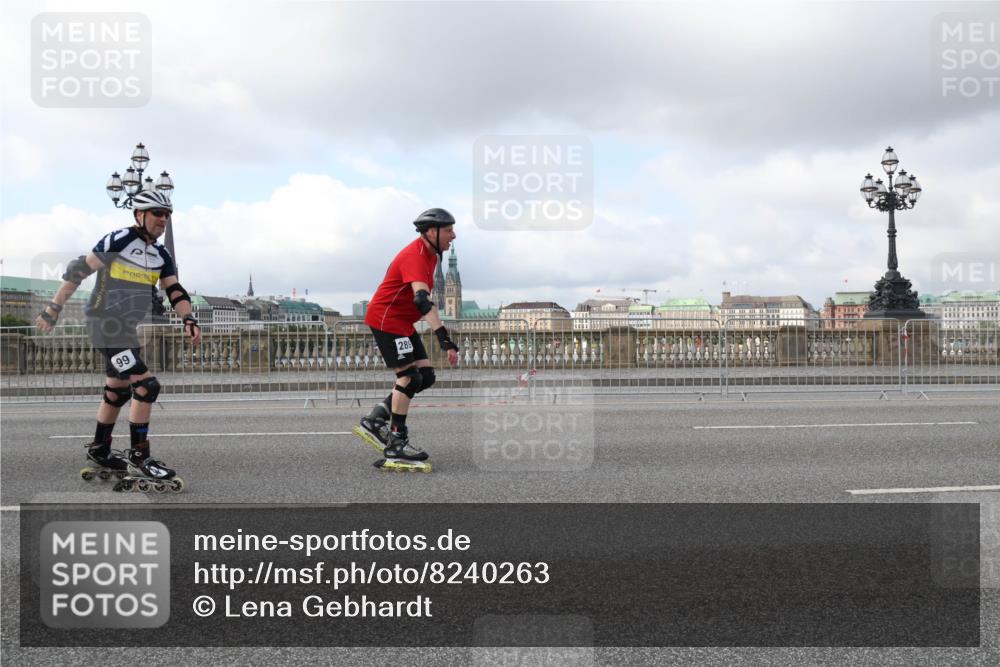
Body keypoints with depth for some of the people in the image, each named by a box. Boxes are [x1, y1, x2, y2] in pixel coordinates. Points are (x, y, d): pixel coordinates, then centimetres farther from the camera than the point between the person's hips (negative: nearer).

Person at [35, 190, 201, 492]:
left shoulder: (161, 255, 8)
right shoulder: (119, 240, -13)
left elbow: (175, 291, 1)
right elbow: (78, 270, -11)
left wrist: (189, 319, -17)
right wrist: (52, 309, -9)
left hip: (127, 328, 9)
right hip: (104, 324, -9)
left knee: (119, 391, 17)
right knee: (146, 385, -17)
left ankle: (99, 452, 32)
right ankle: (139, 458, -10)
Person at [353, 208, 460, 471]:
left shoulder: (429, 254, 10)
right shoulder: (415, 256, -22)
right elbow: (422, 299, -36)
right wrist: (444, 338, -44)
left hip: (403, 322, 10)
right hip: (386, 319, -10)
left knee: (426, 376, 3)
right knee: (409, 377, -12)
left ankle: (375, 420, 12)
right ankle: (396, 444, -4)